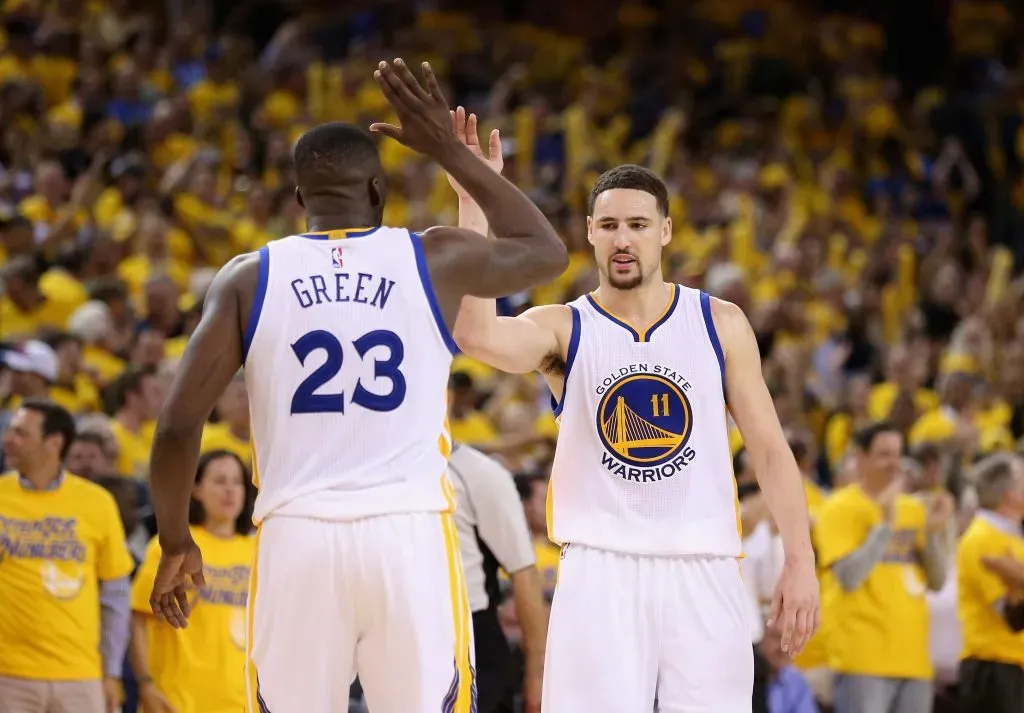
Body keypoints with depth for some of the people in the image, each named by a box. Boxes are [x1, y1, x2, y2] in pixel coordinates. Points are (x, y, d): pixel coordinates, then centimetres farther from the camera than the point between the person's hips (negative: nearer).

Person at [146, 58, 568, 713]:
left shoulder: (249, 278, 5)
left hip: (297, 538, 1)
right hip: (411, 535, -1)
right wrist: (451, 152, 26)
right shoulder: (438, 260, 6)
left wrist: (175, 543, 14)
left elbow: (179, 424, 0)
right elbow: (549, 253, 26)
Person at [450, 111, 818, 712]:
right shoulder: (563, 329, 2)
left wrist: (800, 560, -3)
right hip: (599, 572, -1)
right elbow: (476, 334, -20)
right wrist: (475, 203, -23)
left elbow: (770, 449, 7)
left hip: (702, 571, 1)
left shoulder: (720, 324, 7)